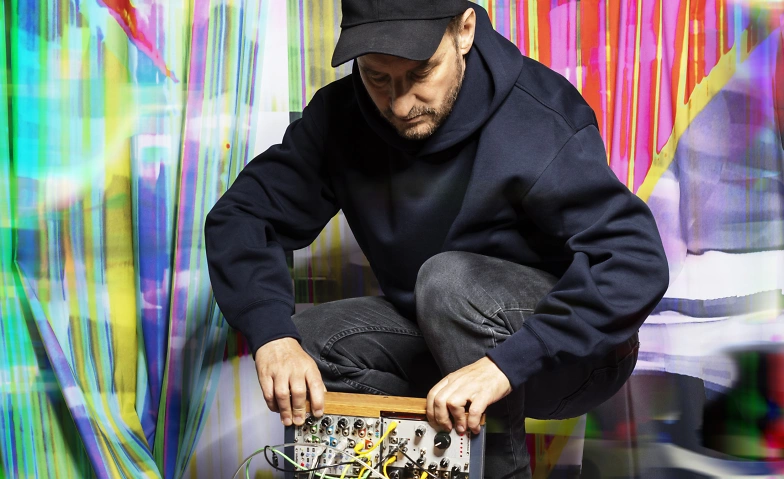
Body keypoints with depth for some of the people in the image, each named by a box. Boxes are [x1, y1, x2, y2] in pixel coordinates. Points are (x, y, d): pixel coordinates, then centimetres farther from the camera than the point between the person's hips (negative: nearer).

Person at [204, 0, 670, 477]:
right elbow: (241, 217, -11)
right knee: (306, 338, -16)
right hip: (438, 340, 5)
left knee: (450, 281, -33)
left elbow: (637, 262, -33)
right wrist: (273, 336, -30)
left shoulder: (538, 123, -26)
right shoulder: (340, 116, -11)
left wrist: (505, 364, -43)